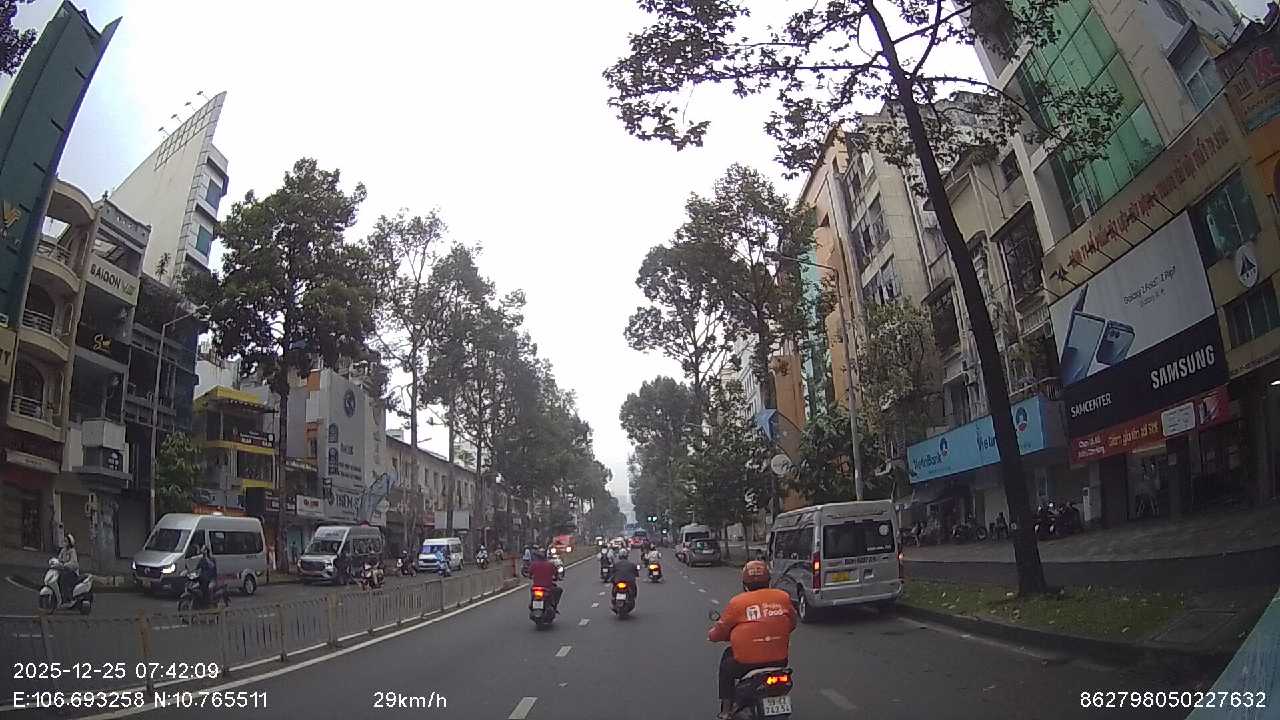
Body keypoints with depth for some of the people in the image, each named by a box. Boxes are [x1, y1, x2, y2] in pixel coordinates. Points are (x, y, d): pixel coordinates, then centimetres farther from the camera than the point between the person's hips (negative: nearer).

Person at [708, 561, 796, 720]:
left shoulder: (737, 602, -7)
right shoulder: (783, 597, 1)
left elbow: (721, 630, 2)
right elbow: (792, 623, 15)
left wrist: (711, 634, 25)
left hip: (747, 662, -3)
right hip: (780, 660, 3)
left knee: (726, 666, 26)